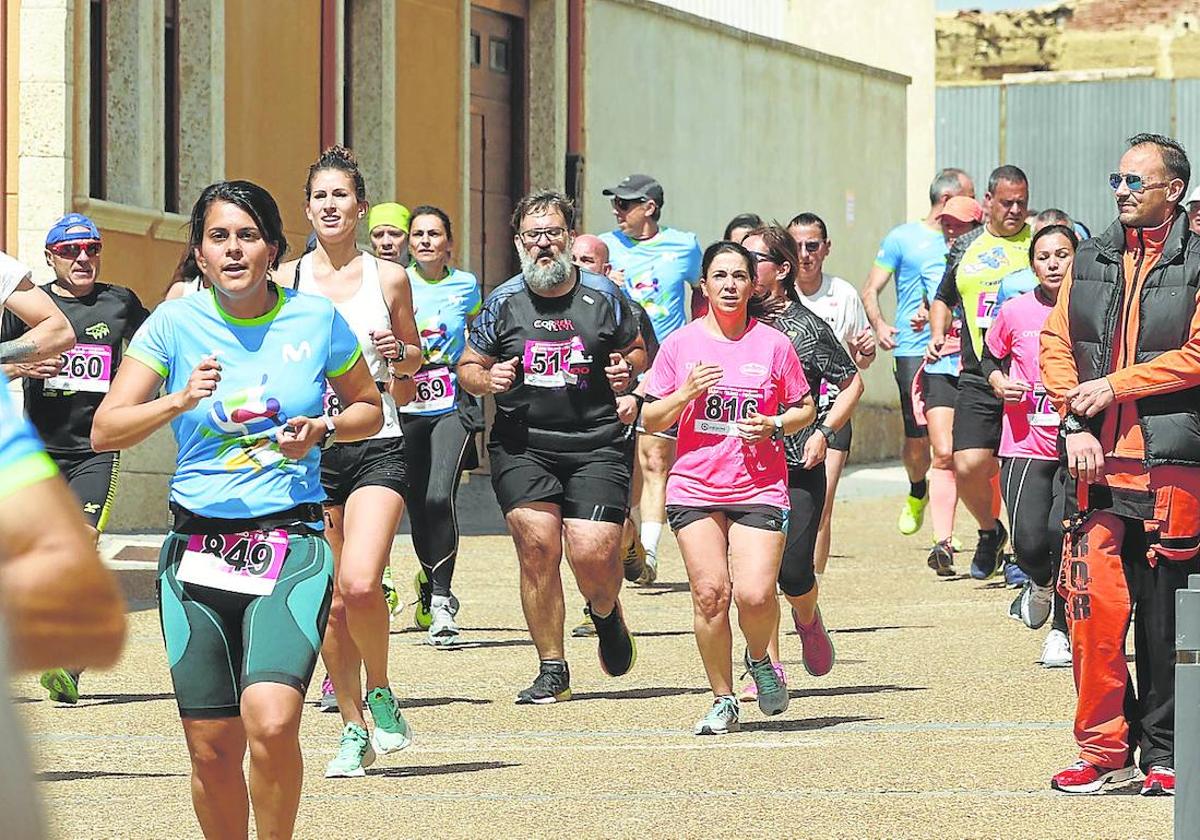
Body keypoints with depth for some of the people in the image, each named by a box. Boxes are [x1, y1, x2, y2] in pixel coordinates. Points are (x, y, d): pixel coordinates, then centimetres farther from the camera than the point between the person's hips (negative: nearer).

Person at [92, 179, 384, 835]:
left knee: (271, 722, -23)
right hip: (198, 550, 2)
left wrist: (321, 431, -4)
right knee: (212, 748, 2)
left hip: (292, 544, -2)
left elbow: (370, 409, 17)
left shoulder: (316, 320, 2)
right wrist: (178, 400, -18)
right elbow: (105, 431, -1)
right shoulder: (175, 324, 2)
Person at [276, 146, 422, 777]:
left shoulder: (388, 278, 5)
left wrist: (398, 353, -4)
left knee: (360, 583, -21)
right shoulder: (284, 281, 6)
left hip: (376, 447, -2)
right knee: (330, 602, 2)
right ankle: (354, 729, 15)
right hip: (309, 449, 2)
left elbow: (415, 357, 17)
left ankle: (381, 693, 4)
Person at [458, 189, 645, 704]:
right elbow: (467, 367, 15)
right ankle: (552, 672, 2)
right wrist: (487, 380, -8)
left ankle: (606, 614, 26)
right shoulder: (503, 302, 5)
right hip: (521, 445, 1)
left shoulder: (602, 297, 5)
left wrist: (627, 370, -3)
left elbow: (636, 349, 19)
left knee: (593, 554, -12)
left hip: (595, 445, -1)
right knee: (538, 546, -11)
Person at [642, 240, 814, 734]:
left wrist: (773, 425, -7)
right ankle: (723, 701, 5)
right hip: (694, 486, 1)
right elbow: (651, 421, 8)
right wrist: (686, 393, -9)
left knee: (755, 594, -15)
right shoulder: (680, 344, 5)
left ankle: (759, 659, 18)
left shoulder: (773, 344, 4)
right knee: (710, 592, -10)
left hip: (759, 488, -1)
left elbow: (804, 409, 13)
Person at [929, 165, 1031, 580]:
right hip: (978, 378, 3)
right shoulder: (967, 247, 15)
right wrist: (937, 334, 13)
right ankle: (990, 531, 20)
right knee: (968, 465, -7)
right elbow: (943, 298, 31)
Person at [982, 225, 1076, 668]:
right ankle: (1041, 585, 29)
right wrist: (999, 382, 0)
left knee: (1063, 529, -16)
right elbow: (990, 355, 19)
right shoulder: (1015, 312, 1)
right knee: (1029, 542, -10)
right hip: (1026, 444, 1)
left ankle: (1063, 630, 5)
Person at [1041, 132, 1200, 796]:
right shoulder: (1090, 261, 14)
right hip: (1097, 462, 3)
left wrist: (1113, 386, -11)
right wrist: (1075, 425, -4)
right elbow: (1056, 343, 10)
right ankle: (1106, 749, 3)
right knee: (1094, 605, -6)